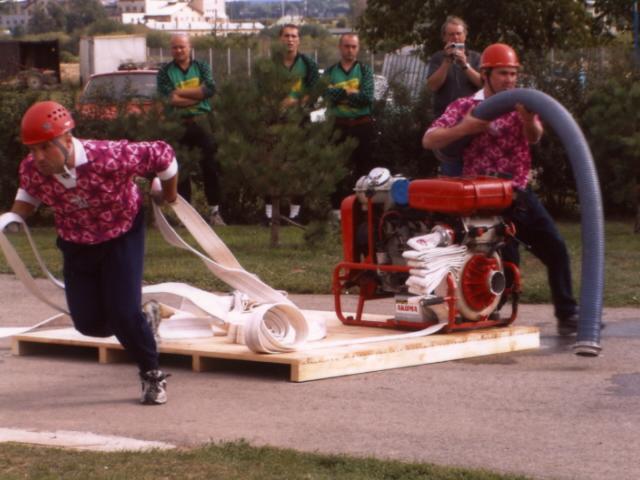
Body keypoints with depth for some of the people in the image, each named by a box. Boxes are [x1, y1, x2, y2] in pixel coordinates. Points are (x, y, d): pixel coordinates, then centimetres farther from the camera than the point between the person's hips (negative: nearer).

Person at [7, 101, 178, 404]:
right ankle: (140, 320, 35)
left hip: (122, 235, -4)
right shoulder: (32, 169, -22)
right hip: (77, 245, 4)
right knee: (88, 323, 2)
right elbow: (29, 194, 4)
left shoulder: (109, 158, -36)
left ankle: (153, 375, 11)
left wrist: (168, 195, -4)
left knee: (123, 313, -15)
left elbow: (161, 154, -22)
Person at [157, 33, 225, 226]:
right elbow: (169, 100, -11)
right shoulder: (165, 72, 3)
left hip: (202, 121, 1)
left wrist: (181, 92, -12)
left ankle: (214, 210, 7)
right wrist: (197, 95, -12)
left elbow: (210, 88, -10)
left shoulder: (201, 67, 8)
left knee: (210, 166, -1)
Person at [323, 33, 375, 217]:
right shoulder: (330, 72, 9)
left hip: (362, 125, 0)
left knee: (363, 167, 3)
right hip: (338, 125, 1)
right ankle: (337, 207, 5)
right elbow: (327, 94, -10)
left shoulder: (365, 71, 6)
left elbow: (368, 98, -10)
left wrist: (341, 94, -10)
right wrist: (352, 92, -14)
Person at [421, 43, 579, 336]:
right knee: (507, 259, -13)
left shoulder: (520, 105, 12)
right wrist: (465, 129, -24)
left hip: (520, 193, 5)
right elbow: (429, 140, -11)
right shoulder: (465, 107, -1)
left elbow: (535, 137, -10)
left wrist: (528, 121, -33)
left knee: (556, 249, 0)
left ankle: (568, 315, 6)